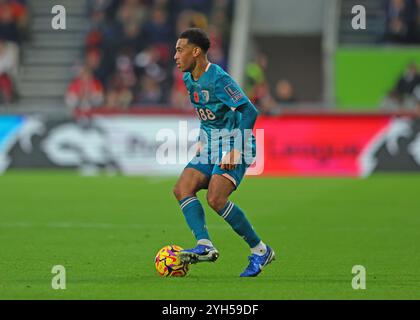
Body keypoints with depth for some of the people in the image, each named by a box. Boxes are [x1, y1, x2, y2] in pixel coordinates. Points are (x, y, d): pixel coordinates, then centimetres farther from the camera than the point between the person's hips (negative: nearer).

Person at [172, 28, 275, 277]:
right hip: (210, 149, 9)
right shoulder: (189, 79, 10)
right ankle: (205, 245, -24)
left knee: (216, 199, -22)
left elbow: (249, 111, -23)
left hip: (234, 147, -9)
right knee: (182, 189, -13)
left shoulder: (218, 79, -18)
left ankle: (260, 250, -9)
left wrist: (235, 149, -27)